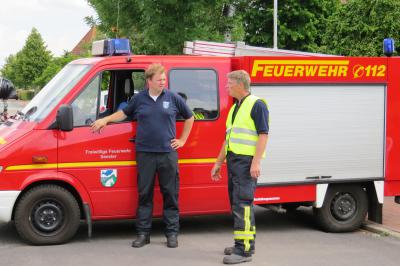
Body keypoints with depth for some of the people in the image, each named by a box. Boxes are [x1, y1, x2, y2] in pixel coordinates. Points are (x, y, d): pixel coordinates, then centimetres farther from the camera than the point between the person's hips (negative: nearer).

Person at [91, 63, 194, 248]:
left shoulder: (173, 98, 3)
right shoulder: (139, 99, 6)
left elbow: (189, 117, 14)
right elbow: (124, 113, 21)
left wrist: (182, 140, 9)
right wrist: (105, 120, 10)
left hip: (167, 153, -1)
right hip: (145, 154, 1)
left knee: (170, 194, 3)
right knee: (144, 194, 5)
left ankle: (172, 233, 11)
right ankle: (143, 233, 12)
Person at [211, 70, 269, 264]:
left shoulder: (256, 105, -7)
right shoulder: (234, 108, 20)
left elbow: (263, 135, -14)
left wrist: (256, 162, -22)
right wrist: (218, 163, 22)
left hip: (247, 161, -9)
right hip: (232, 159, 9)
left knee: (242, 203, -12)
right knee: (236, 202, 12)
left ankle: (244, 250, -12)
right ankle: (245, 243, 20)